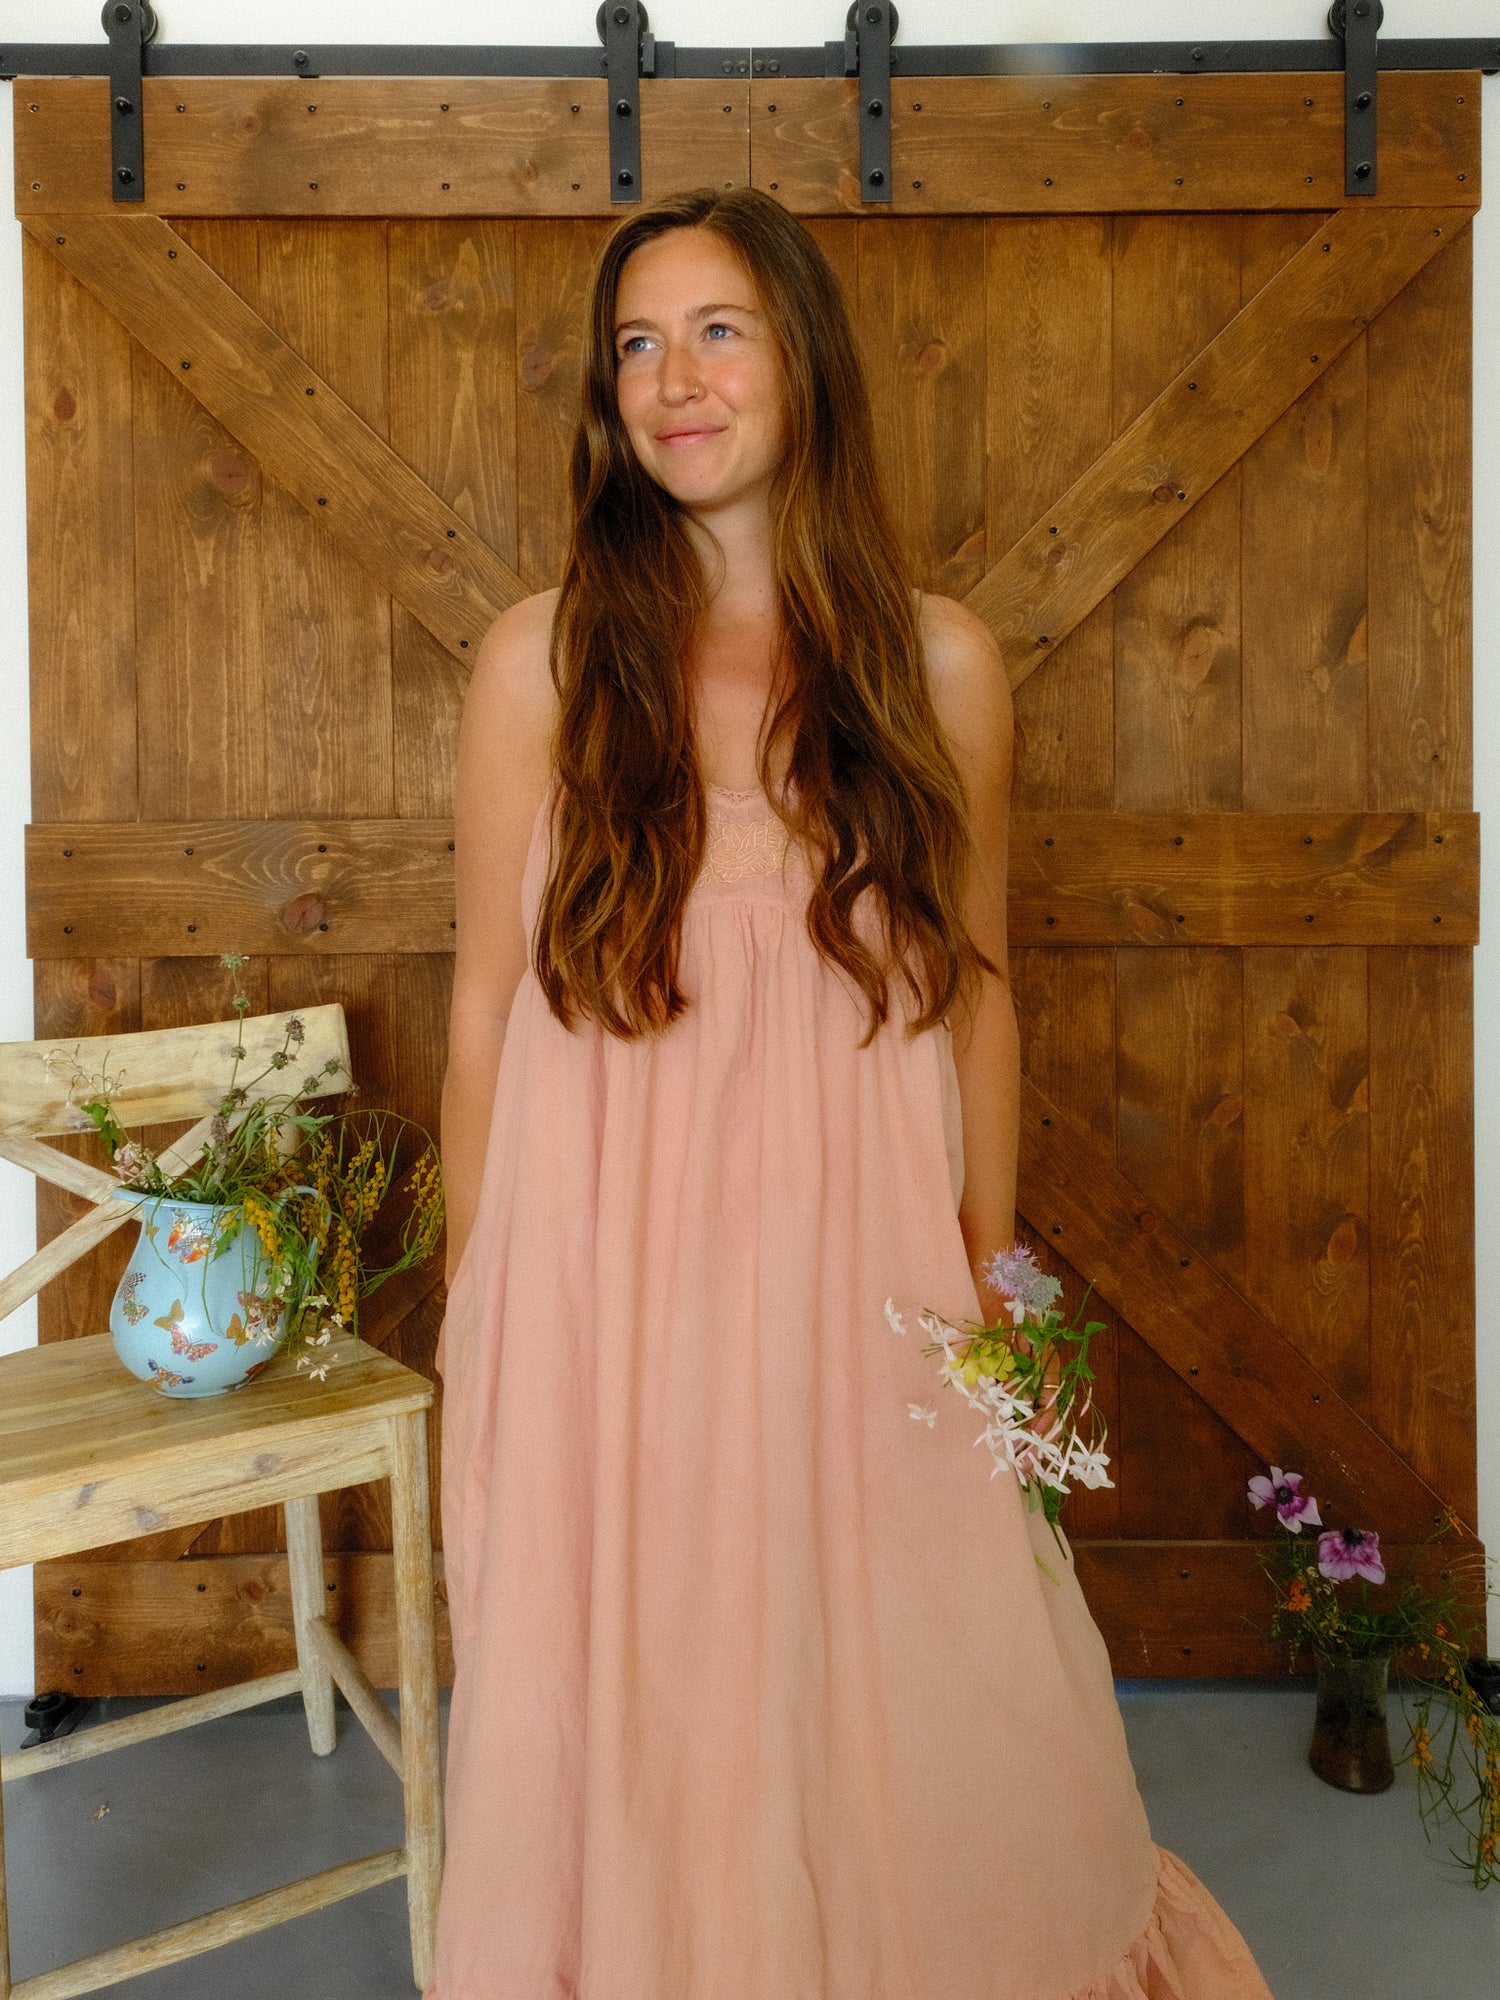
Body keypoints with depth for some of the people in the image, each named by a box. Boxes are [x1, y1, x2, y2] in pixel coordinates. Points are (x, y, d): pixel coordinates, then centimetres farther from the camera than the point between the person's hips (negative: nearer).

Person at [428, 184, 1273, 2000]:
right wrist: (475, 1319, 2)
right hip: (606, 1277, 0)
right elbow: (487, 1008, 1)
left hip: (858, 1268, 1)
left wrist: (986, 1278, 5)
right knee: (631, 1724, 14)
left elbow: (977, 986, 7)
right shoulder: (542, 657, -2)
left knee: (899, 1702, 13)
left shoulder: (937, 663, 1)